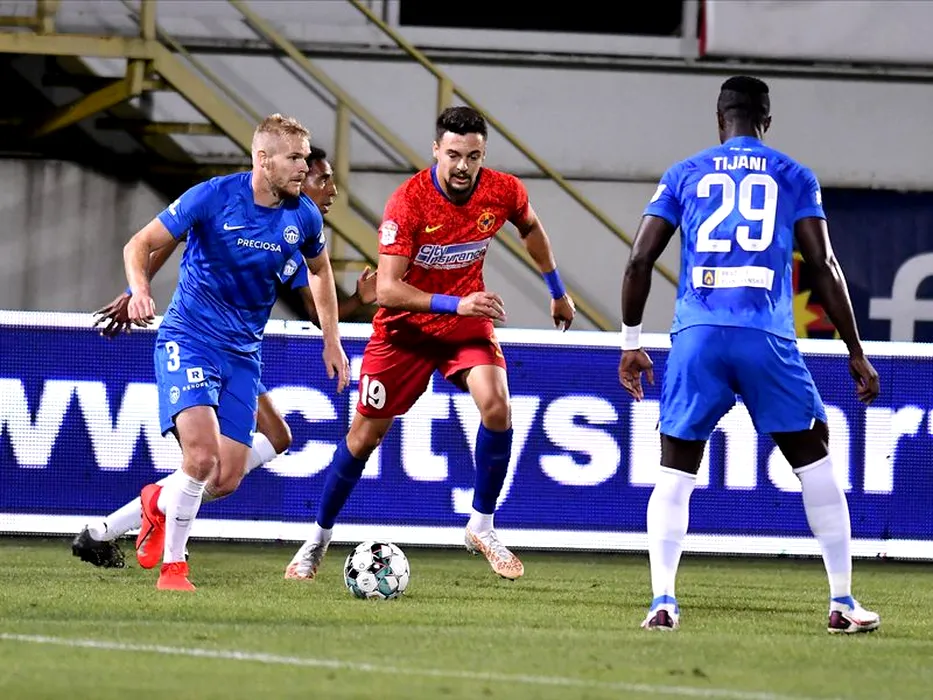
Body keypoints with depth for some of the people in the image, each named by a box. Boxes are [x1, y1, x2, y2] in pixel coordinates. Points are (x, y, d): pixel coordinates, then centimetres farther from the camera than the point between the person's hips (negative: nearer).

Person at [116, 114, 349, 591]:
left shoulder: (304, 216, -2)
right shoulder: (213, 197, -15)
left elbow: (319, 268, 20)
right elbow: (141, 244, -10)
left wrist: (332, 338, 18)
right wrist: (140, 290, -30)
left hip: (244, 351, 5)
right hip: (189, 337, -5)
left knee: (228, 477, 0)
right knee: (201, 454, -23)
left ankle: (161, 503, 33)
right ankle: (172, 566, -7)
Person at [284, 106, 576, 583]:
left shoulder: (504, 192, -13)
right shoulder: (408, 202, -25)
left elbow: (530, 228, 13)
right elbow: (386, 289, -29)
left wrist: (557, 292, 22)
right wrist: (454, 304, -40)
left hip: (467, 324, 2)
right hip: (405, 328, -2)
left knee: (496, 405, -24)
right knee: (365, 435, 4)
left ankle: (482, 526, -8)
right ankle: (318, 538, 23)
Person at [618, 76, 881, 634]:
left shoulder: (684, 176, 14)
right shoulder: (795, 178, 11)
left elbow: (640, 261, 7)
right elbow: (824, 267, 5)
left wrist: (631, 343, 17)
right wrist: (856, 353, 10)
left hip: (697, 337, 1)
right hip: (768, 338, -1)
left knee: (675, 472, 10)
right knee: (815, 462, 13)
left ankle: (663, 602, -6)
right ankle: (843, 603, 10)